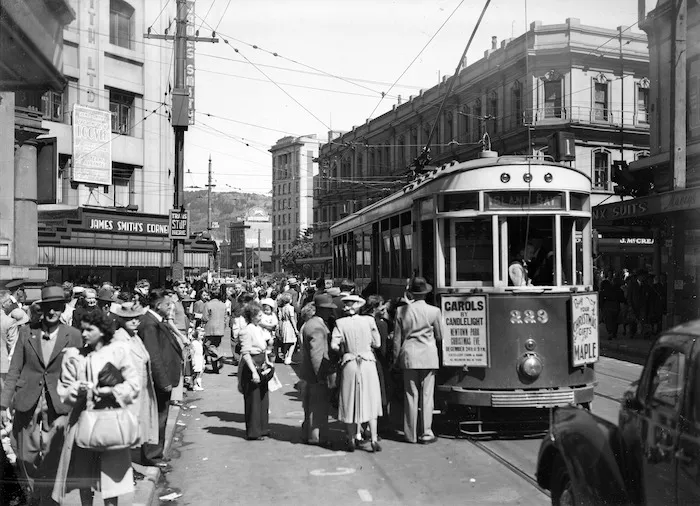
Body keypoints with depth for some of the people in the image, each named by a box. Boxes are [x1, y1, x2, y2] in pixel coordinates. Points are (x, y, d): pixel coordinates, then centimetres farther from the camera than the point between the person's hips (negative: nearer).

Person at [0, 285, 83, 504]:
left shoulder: (73, 336, -2)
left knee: (52, 460, 1)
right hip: (27, 404, 2)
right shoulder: (26, 332, 3)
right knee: (26, 456, 10)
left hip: (58, 407, -2)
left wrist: (69, 412, -9)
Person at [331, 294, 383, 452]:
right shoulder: (369, 321, -5)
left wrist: (344, 349, 5)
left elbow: (334, 345, -14)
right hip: (368, 364, 0)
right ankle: (374, 439, 4)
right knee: (370, 401, 8)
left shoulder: (340, 323, -7)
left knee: (350, 403, 10)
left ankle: (351, 440, 14)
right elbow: (377, 343, 0)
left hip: (349, 365, 0)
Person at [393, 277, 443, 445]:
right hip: (429, 356, -1)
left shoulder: (401, 311, -2)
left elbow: (397, 338, 4)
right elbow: (440, 336, 5)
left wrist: (396, 358, 15)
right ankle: (426, 433, 6)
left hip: (409, 355, 1)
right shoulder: (434, 311, -6)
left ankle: (411, 435, 13)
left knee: (410, 396, 7)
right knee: (427, 396, 4)